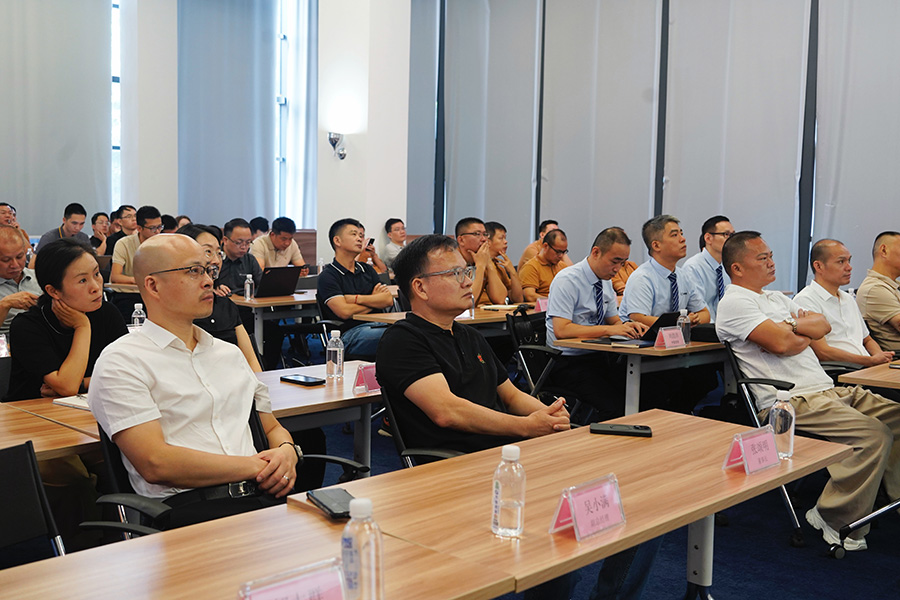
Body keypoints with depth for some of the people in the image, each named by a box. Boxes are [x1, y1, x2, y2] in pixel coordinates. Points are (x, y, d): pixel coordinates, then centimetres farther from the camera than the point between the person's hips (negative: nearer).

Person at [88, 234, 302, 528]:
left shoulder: (229, 353, 25)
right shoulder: (121, 361, 1)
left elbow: (273, 428, 28)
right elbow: (155, 463, -10)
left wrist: (286, 452, 2)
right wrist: (256, 466, -9)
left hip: (262, 494, 7)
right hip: (187, 506, -6)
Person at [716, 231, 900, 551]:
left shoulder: (776, 297, 25)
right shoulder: (735, 302, -6)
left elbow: (823, 325, 16)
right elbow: (781, 343, -17)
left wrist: (792, 326, -4)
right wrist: (806, 334, 5)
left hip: (827, 390, 10)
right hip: (791, 401, -10)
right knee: (874, 435, -24)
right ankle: (833, 520, -14)